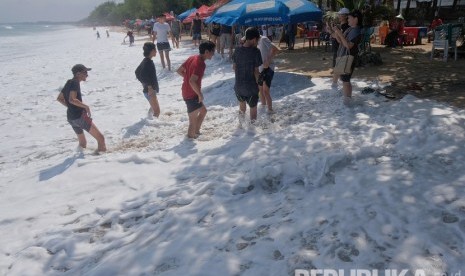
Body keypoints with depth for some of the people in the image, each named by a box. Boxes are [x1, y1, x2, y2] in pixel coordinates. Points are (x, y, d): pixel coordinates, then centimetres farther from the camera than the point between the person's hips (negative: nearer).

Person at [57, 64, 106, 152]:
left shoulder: (69, 83, 16)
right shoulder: (75, 83, -11)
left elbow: (59, 98, 25)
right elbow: (72, 99, -24)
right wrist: (86, 106, -15)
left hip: (70, 118, 10)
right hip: (79, 116, -10)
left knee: (82, 143, 20)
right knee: (101, 138, -10)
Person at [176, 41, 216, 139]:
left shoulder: (192, 58, 3)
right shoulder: (201, 64, -24)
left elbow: (179, 70, 9)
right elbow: (192, 81, -34)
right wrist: (200, 94, -22)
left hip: (187, 92, 10)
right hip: (192, 95, -10)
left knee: (203, 110, 25)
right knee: (193, 121, 3)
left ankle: (196, 132, 35)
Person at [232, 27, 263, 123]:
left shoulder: (237, 50, -2)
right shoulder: (255, 51, -16)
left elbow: (234, 67, 7)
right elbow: (256, 71, -15)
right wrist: (257, 82, 0)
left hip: (238, 85, 5)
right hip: (251, 86, -5)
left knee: (242, 103, 28)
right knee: (253, 107, 15)